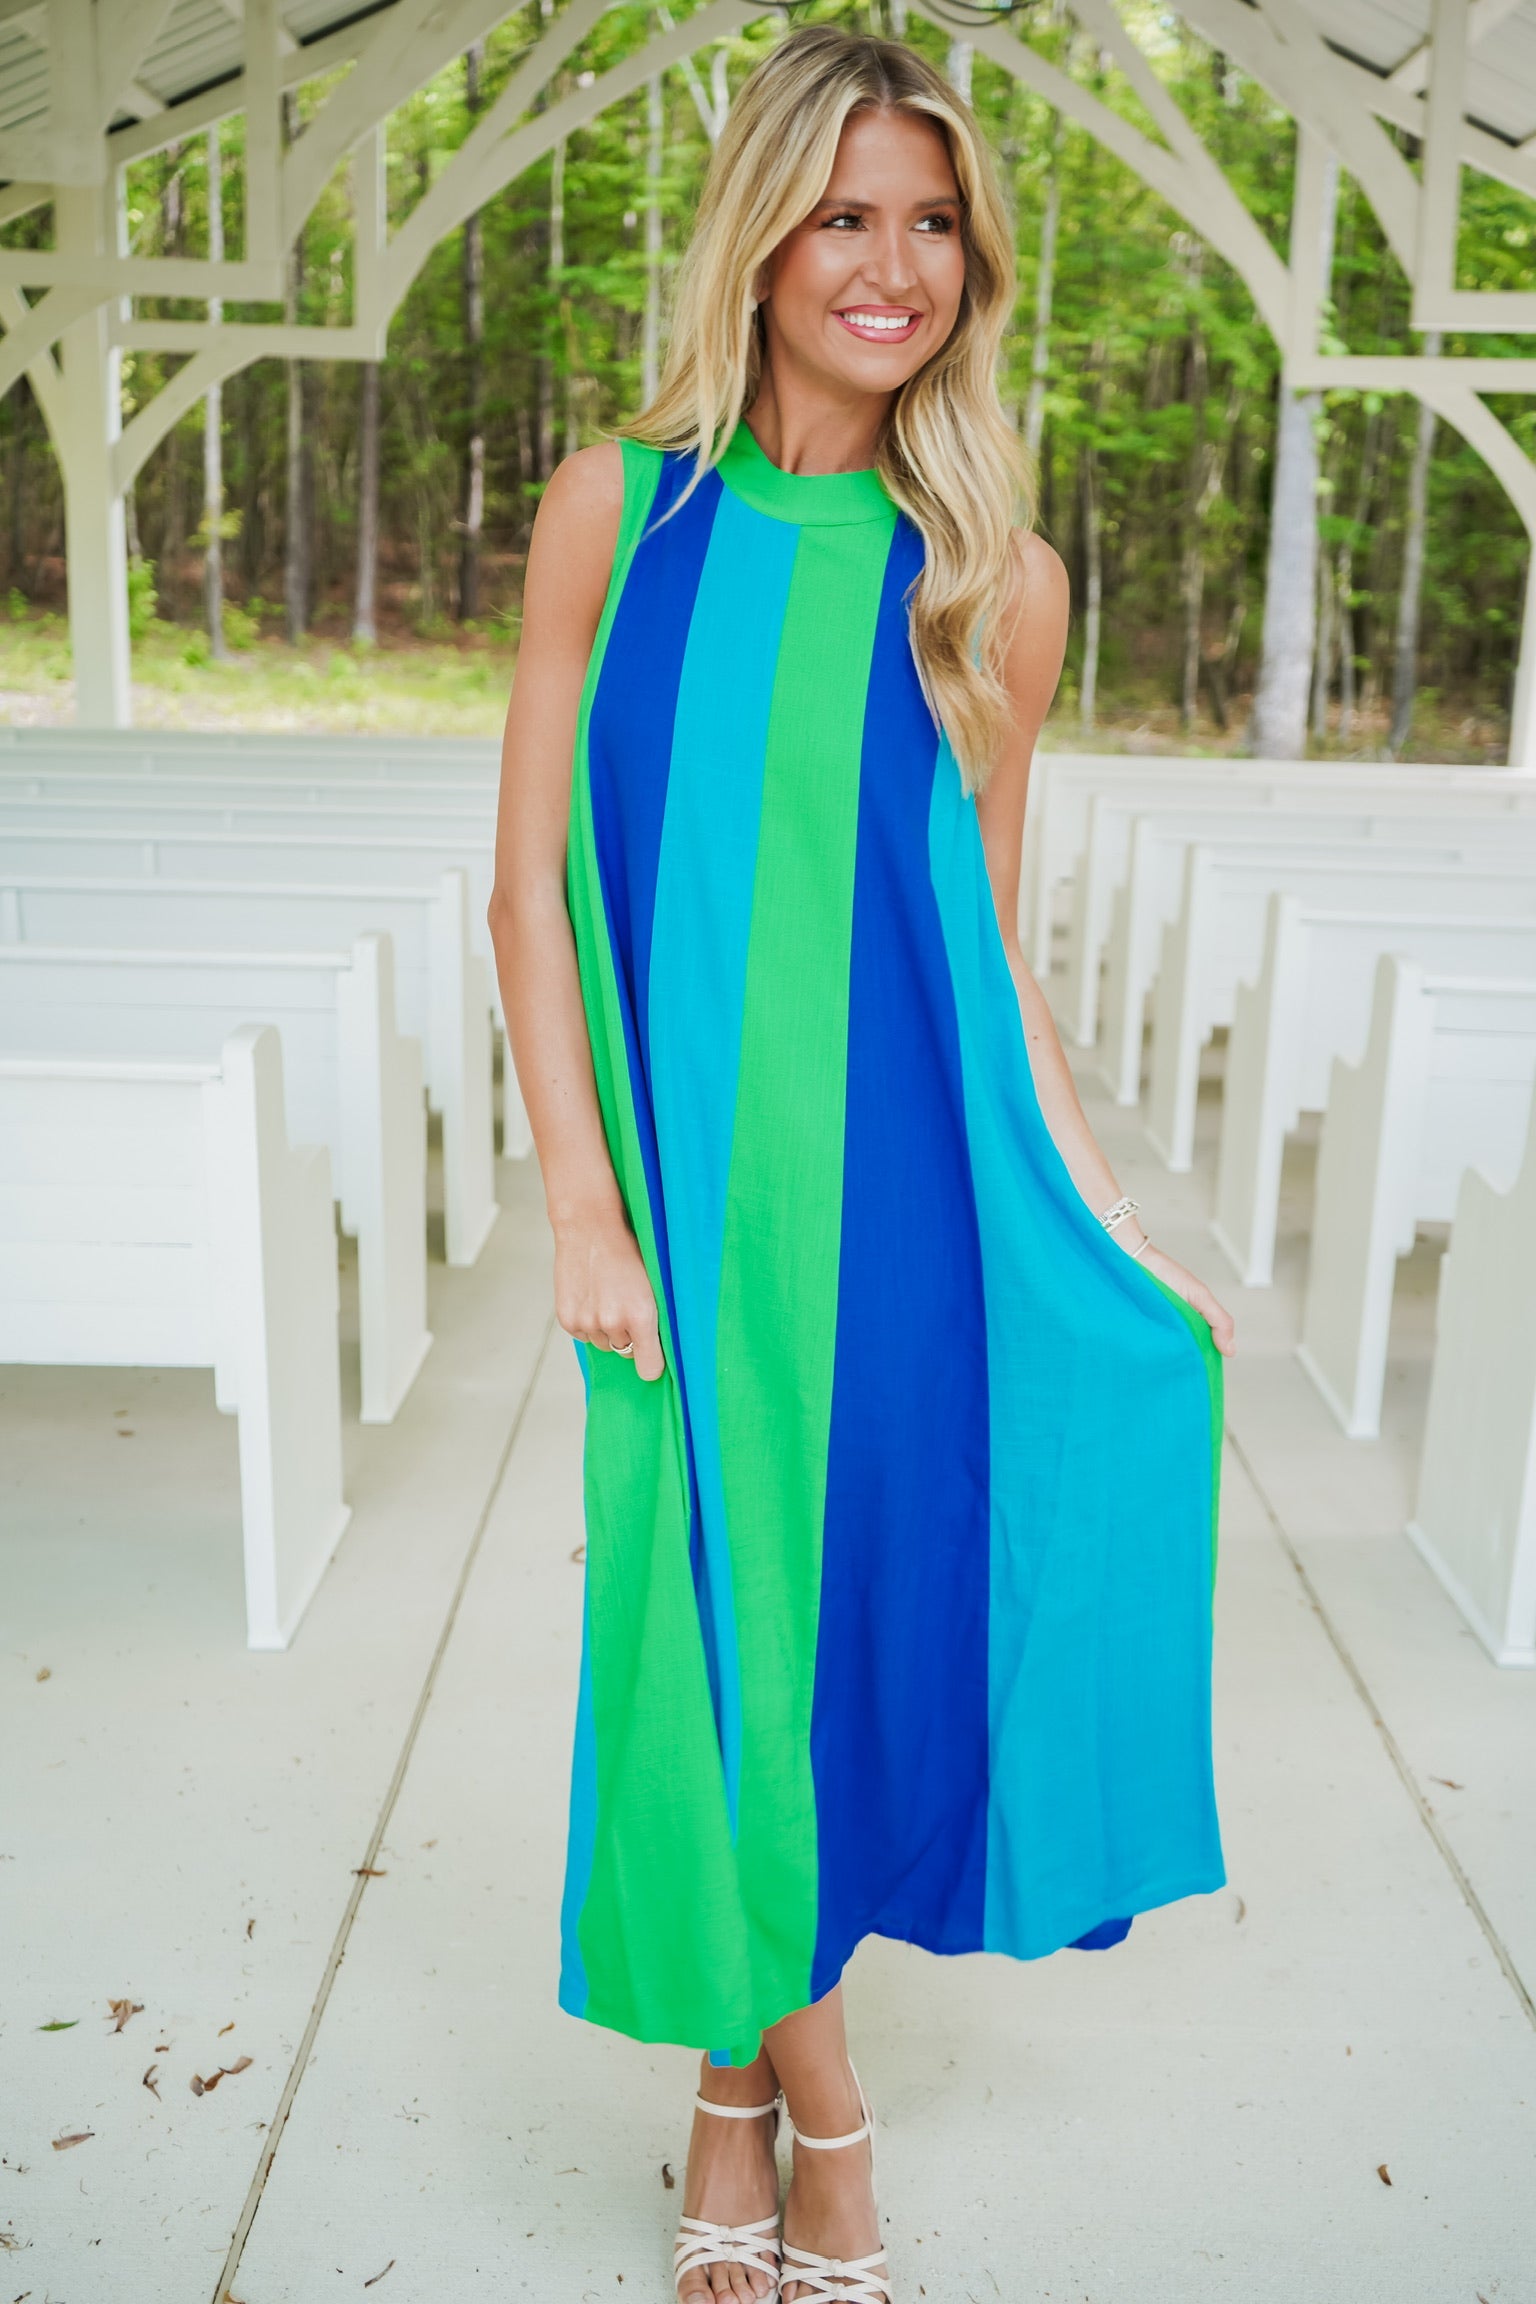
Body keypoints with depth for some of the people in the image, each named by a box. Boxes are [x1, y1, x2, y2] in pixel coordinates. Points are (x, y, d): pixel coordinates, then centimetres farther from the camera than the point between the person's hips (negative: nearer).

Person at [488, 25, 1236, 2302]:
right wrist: (584, 1199, -8)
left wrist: (1122, 1231, 6)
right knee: (726, 1621, 7)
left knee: (855, 1612, 8)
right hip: (693, 1182, -1)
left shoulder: (994, 577, 5)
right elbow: (534, 874, 0)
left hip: (906, 1178, 1)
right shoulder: (622, 504, 1)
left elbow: (995, 946, 8)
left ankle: (743, 2100, 33)